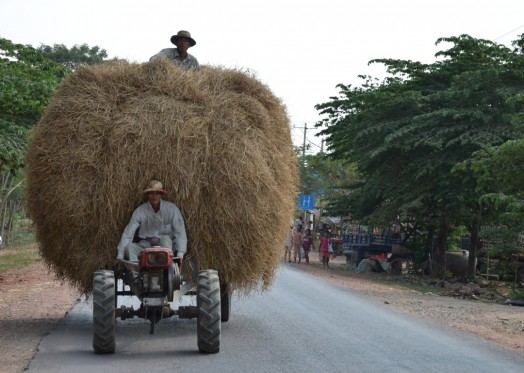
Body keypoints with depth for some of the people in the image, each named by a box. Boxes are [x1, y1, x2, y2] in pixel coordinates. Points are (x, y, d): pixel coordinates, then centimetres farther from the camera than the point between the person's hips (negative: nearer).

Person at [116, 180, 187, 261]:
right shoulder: (140, 211, -3)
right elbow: (128, 234, -8)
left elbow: (180, 232, -11)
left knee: (165, 238, -34)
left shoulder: (171, 208, -6)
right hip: (145, 245, 1)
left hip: (166, 245, -1)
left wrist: (180, 254, -23)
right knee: (129, 246, -27)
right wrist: (120, 257, -15)